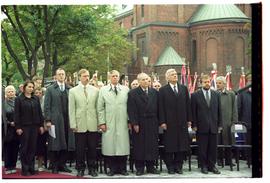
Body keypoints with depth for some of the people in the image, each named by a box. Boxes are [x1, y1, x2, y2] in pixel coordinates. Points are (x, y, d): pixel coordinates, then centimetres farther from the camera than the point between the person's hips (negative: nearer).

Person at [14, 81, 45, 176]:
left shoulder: (36, 99, 10)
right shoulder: (19, 99, 0)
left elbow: (39, 112, 11)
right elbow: (17, 114, -4)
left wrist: (41, 125, 6)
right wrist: (18, 127, -10)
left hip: (35, 126, 3)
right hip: (24, 127, -3)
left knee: (32, 147, 5)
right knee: (24, 148, 2)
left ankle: (31, 167, 12)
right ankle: (25, 169, 7)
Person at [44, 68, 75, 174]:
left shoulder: (70, 89, 10)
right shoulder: (50, 89, 5)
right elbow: (46, 106, 1)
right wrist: (48, 120, -7)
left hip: (67, 121, 2)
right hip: (55, 121, -2)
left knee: (66, 145, 3)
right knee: (55, 145, 1)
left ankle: (62, 164, 14)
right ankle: (54, 166, 9)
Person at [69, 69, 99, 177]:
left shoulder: (95, 90, 7)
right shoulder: (73, 91, 4)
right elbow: (71, 109, 1)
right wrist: (73, 124, -4)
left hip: (93, 125, 1)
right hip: (80, 125, -1)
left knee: (92, 148, 5)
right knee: (80, 149, 4)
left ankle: (92, 168, 17)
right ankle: (80, 169, 15)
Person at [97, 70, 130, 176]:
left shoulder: (125, 89, 9)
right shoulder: (103, 90, 8)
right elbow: (100, 108, 5)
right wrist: (101, 122, -2)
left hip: (122, 124, 0)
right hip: (109, 124, 0)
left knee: (123, 146, 1)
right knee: (110, 146, 0)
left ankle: (122, 168, 12)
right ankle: (112, 168, 11)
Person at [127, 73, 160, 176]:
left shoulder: (155, 92, 10)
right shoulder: (133, 93, -1)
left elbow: (158, 108, 9)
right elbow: (131, 110, -7)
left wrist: (158, 122, 3)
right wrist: (134, 124, -13)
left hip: (152, 124, 3)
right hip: (139, 124, -3)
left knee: (152, 145, 5)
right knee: (139, 146, 2)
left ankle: (150, 166, 14)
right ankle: (139, 167, 10)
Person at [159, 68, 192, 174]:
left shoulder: (184, 88, 11)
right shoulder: (163, 90, 1)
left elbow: (188, 104, 11)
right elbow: (161, 107, -3)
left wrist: (189, 119, 6)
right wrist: (162, 122, -9)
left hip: (182, 122, 3)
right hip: (169, 123, -3)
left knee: (182, 145, 4)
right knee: (169, 146, 1)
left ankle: (178, 166, 15)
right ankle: (170, 167, 11)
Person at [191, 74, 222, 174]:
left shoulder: (216, 94, 10)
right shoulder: (195, 95, 1)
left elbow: (219, 111, 10)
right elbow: (193, 112, 0)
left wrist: (220, 124, 6)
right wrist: (194, 125, -5)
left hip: (214, 126, 3)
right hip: (201, 126, -2)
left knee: (213, 148, 6)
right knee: (202, 148, 3)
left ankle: (212, 166, 15)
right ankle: (204, 166, 12)